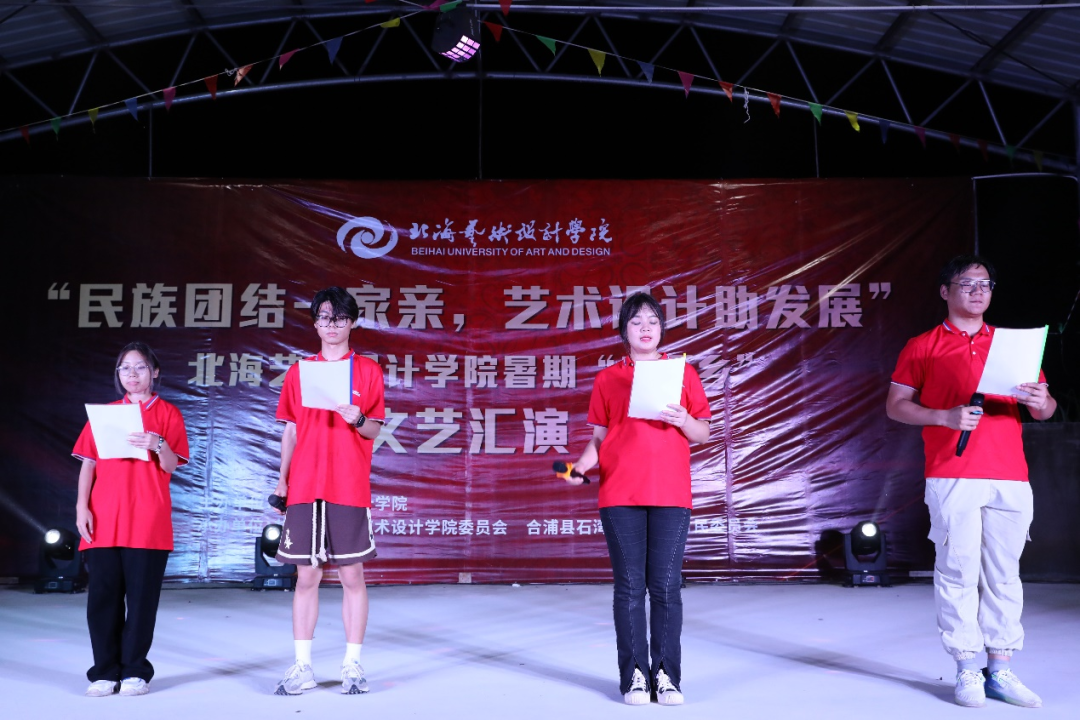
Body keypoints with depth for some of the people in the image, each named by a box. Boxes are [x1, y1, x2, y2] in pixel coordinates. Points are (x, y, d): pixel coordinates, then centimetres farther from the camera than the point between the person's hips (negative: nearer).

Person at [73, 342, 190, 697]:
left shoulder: (167, 414, 8)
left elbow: (171, 466, 0)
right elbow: (88, 463, 10)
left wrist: (158, 445, -22)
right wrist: (82, 507, -1)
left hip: (148, 521, -2)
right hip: (104, 520, 2)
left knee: (141, 595, -1)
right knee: (103, 595, 0)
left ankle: (135, 671, 8)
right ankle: (105, 672, 9)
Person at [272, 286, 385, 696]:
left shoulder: (368, 371, 5)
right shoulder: (298, 372, 11)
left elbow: (374, 431, 4)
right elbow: (290, 431, 12)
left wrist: (357, 419, -18)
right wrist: (282, 481, 4)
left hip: (350, 489, -2)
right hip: (305, 489, 2)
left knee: (352, 575, 1)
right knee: (306, 575, 4)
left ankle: (352, 665, 8)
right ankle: (302, 667, 10)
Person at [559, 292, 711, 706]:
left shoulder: (683, 373, 11)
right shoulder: (607, 379, 11)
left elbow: (703, 434, 11)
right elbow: (598, 436, 10)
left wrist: (682, 419, -9)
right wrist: (580, 465, -8)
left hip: (670, 495, 0)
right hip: (620, 495, 0)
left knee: (666, 585, -1)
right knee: (630, 586, 1)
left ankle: (667, 675, 6)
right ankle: (634, 675, 7)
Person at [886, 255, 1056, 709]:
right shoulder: (922, 347, 8)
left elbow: (1044, 409, 18)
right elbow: (895, 406, 4)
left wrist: (1040, 402, -6)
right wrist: (946, 417, -12)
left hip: (1010, 477, 3)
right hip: (952, 475, -3)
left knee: (1004, 575, 4)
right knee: (959, 571, -3)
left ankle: (1000, 671, 10)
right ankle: (967, 671, 4)